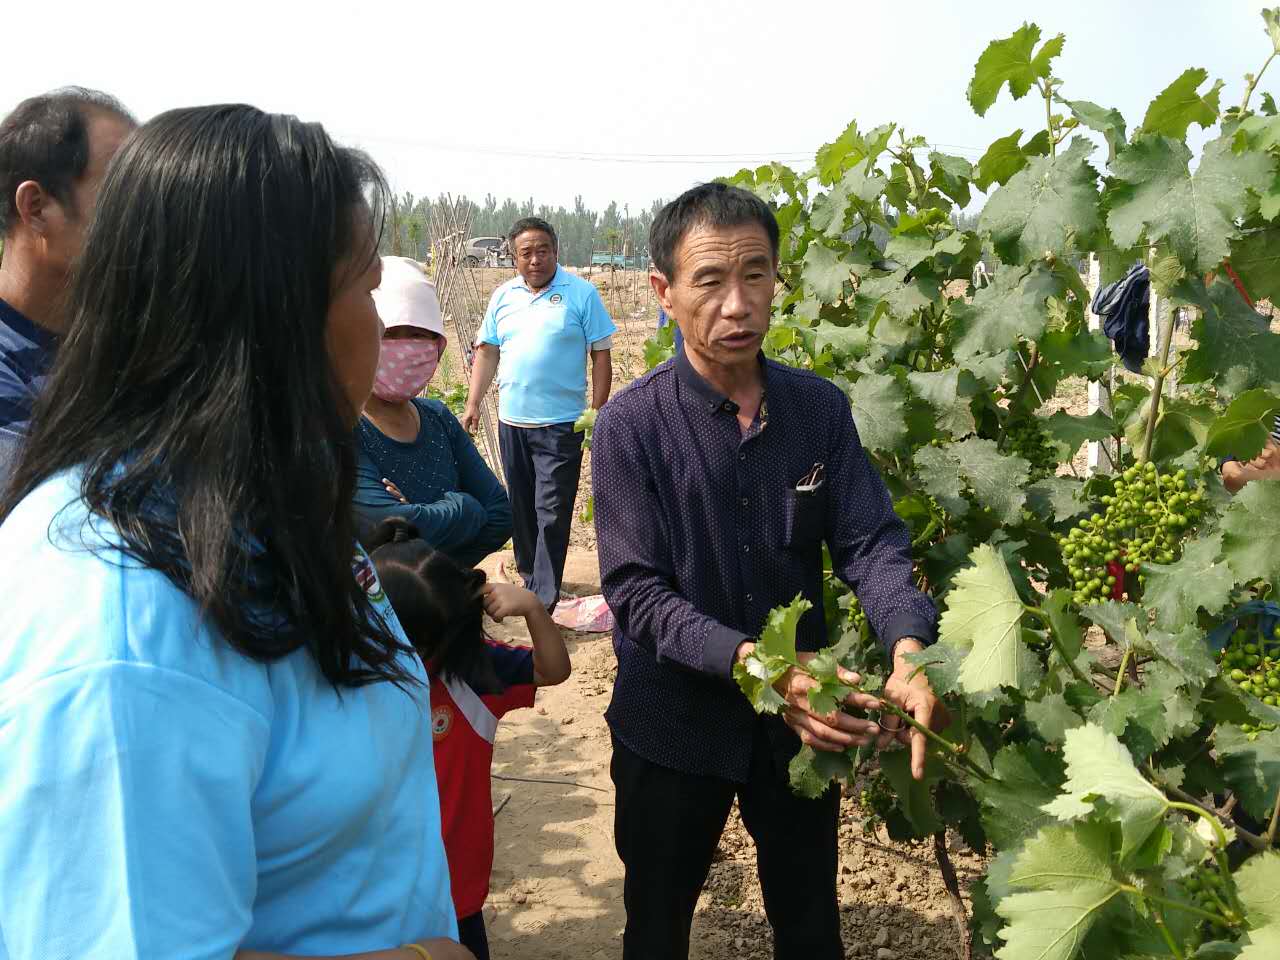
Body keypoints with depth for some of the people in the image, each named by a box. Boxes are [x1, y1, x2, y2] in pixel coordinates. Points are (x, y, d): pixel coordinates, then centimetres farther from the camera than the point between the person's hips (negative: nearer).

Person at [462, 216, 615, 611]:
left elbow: (601, 356, -4)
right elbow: (487, 353, 13)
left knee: (552, 513, -4)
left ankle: (542, 599, 1)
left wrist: (597, 413, -9)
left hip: (561, 424, -5)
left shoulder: (581, 293, -5)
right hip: (511, 420, 5)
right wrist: (473, 404, 6)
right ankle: (528, 571, 36)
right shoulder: (503, 296, 8)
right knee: (521, 504, 17)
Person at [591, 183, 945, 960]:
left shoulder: (821, 408, -5)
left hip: (802, 720, 3)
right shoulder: (631, 426, -16)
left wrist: (909, 652, -29)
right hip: (675, 726, -2)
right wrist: (754, 663, -34)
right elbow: (637, 592, -20)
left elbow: (872, 541, -9)